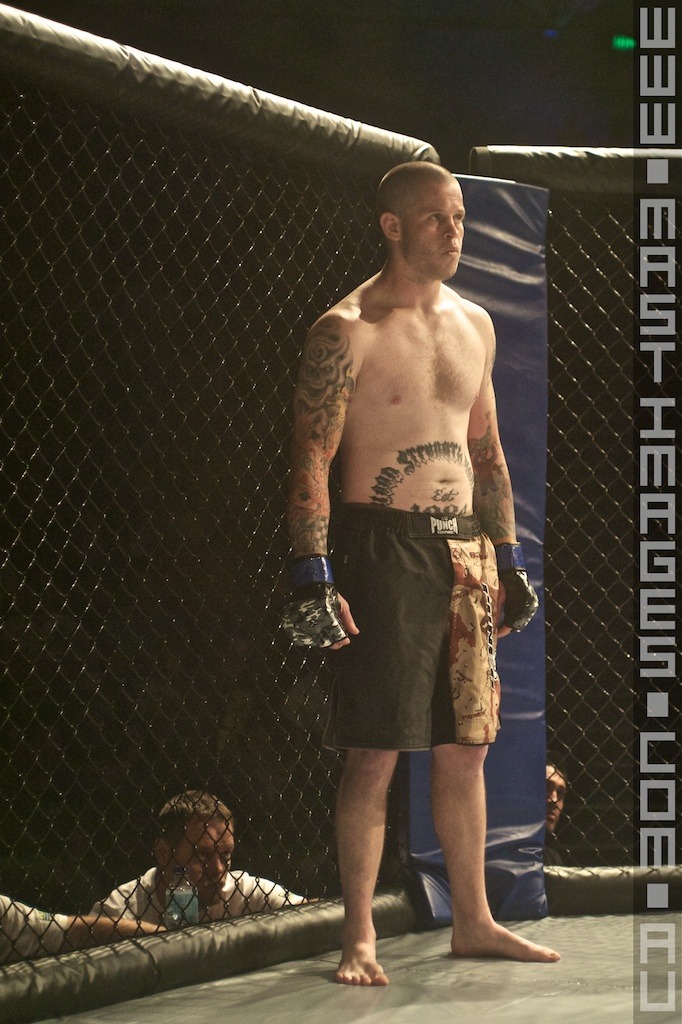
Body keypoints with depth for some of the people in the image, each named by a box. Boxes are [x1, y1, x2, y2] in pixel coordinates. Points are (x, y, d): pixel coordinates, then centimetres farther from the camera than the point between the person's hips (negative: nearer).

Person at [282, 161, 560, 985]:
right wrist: (311, 576, -17)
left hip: (465, 549, 6)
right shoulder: (346, 332, -8)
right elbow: (310, 460, -10)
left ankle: (473, 923, 20)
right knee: (374, 752, -5)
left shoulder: (474, 325, 13)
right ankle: (358, 938, 2)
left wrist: (507, 558, 18)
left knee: (464, 747, 10)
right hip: (385, 547, -6)